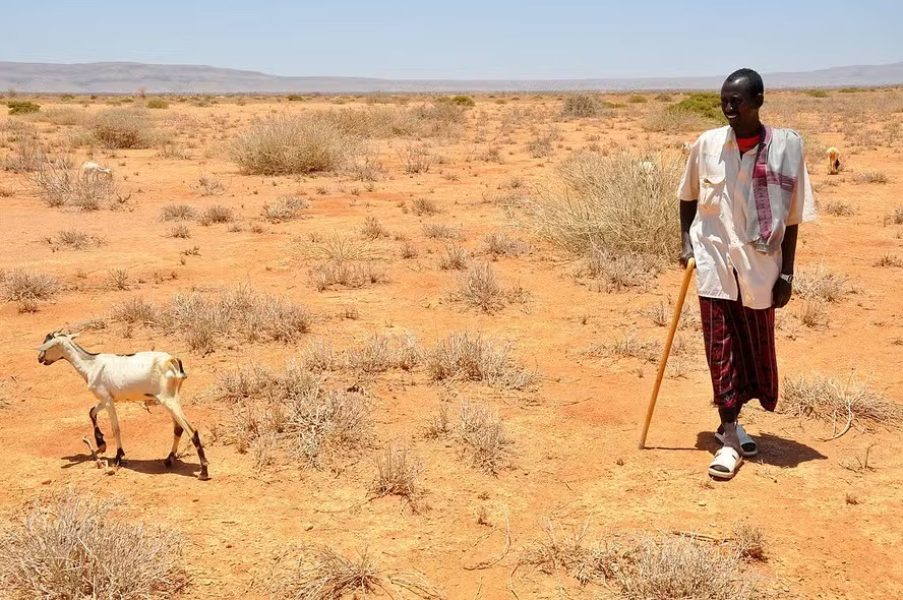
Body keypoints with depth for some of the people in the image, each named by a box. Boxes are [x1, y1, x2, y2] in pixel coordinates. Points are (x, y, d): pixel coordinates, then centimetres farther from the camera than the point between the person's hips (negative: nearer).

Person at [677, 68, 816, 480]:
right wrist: (687, 241, 4)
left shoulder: (787, 146, -7)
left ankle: (730, 422, 32)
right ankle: (730, 437, 9)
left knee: (756, 346, 12)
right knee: (721, 348, 0)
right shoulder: (707, 144, -4)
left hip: (760, 266, 0)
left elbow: (792, 216, -2)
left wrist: (786, 272, -2)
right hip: (715, 261, 0)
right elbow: (688, 196, 13)